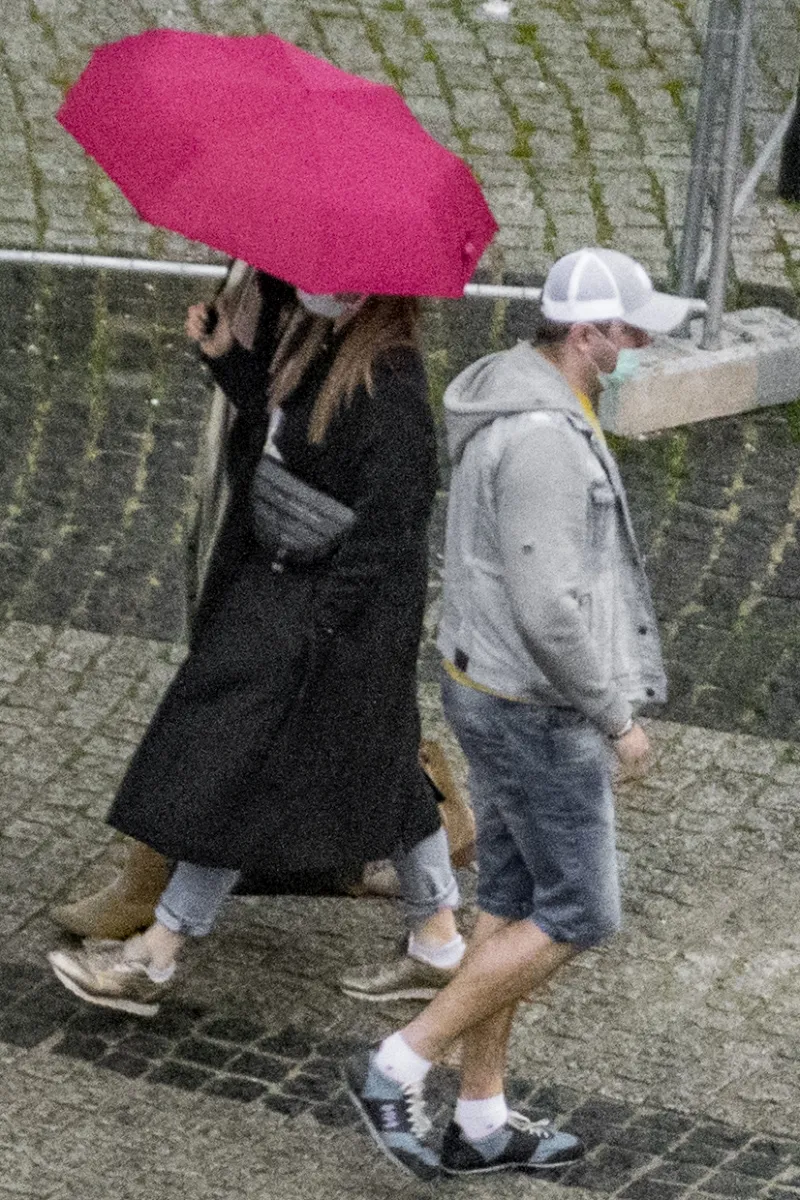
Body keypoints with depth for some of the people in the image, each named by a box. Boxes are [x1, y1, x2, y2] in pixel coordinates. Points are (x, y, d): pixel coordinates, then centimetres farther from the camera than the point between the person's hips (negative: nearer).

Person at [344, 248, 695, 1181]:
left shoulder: (509, 405, 7)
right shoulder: (544, 438, -27)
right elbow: (550, 607, -29)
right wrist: (617, 718, -16)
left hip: (494, 689, 10)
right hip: (537, 715, -10)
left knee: (512, 904, 17)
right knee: (577, 918, 2)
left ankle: (482, 1122, 26)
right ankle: (396, 1069, 6)